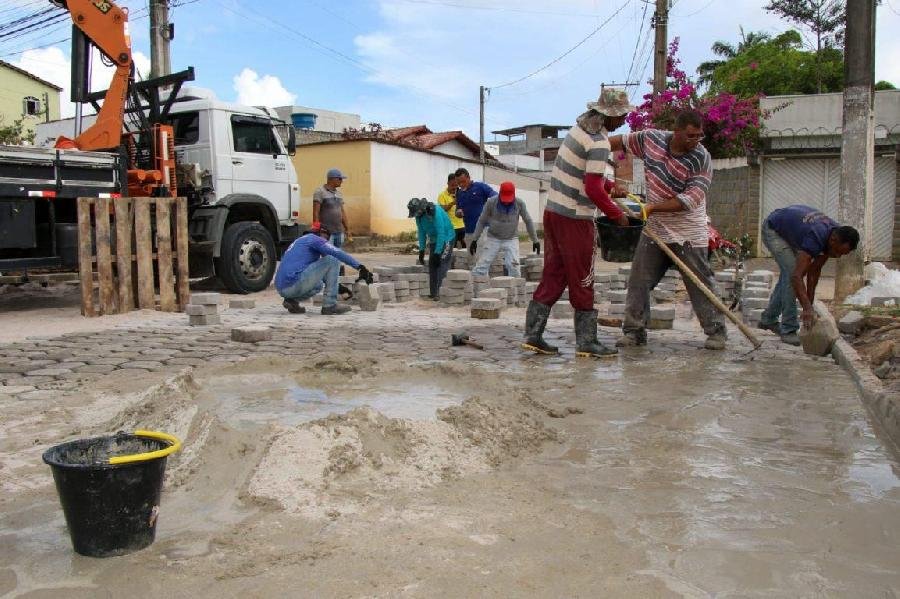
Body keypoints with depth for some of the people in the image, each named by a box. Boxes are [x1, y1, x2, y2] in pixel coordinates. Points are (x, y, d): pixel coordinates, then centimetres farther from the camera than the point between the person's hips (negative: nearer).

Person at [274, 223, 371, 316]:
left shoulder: (299, 242, 32)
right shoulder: (314, 238, 5)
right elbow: (338, 253, -11)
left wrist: (339, 287, 38)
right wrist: (360, 267, -12)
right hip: (294, 283, -9)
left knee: (319, 284, 35)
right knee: (332, 260, -1)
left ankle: (291, 300, 9)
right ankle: (329, 305, -3)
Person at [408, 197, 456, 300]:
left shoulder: (436, 213, -29)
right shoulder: (418, 215, -5)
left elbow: (441, 233, -29)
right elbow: (421, 232, 7)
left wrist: (437, 253, -29)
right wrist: (421, 250, 2)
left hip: (446, 239, -8)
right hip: (433, 240, 8)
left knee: (442, 265, -15)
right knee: (432, 266, 6)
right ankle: (433, 293, 12)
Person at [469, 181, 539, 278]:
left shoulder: (519, 203, -12)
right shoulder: (491, 202, -14)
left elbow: (528, 221, 2)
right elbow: (481, 221, -3)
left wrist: (535, 240, 6)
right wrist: (474, 240, -4)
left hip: (511, 239, 0)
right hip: (493, 238, 0)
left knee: (514, 266, -13)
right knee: (481, 266, -7)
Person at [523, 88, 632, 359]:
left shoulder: (580, 127, 12)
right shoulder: (598, 142, -17)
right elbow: (593, 189, -21)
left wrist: (610, 185, 14)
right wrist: (617, 215, -9)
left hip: (553, 211, 9)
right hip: (575, 219, -9)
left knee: (553, 276, 12)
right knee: (582, 281, 1)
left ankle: (533, 335, 13)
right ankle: (586, 342, 10)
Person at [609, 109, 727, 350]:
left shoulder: (702, 159, -16)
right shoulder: (651, 138, -4)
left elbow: (690, 200, -21)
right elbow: (623, 141, 14)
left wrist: (654, 207, -24)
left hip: (688, 233, -4)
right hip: (654, 229, 4)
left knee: (700, 284, 2)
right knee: (639, 281, 5)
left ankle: (716, 331, 15)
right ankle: (634, 330, 15)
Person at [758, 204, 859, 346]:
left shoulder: (834, 235, -15)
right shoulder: (816, 239, -39)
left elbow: (814, 270, -7)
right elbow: (797, 276, -46)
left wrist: (810, 303, -8)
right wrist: (807, 308, -54)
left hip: (789, 230, 9)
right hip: (773, 229, -9)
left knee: (788, 272, 13)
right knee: (791, 271, -19)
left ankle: (769, 319, 29)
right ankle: (788, 330, -14)